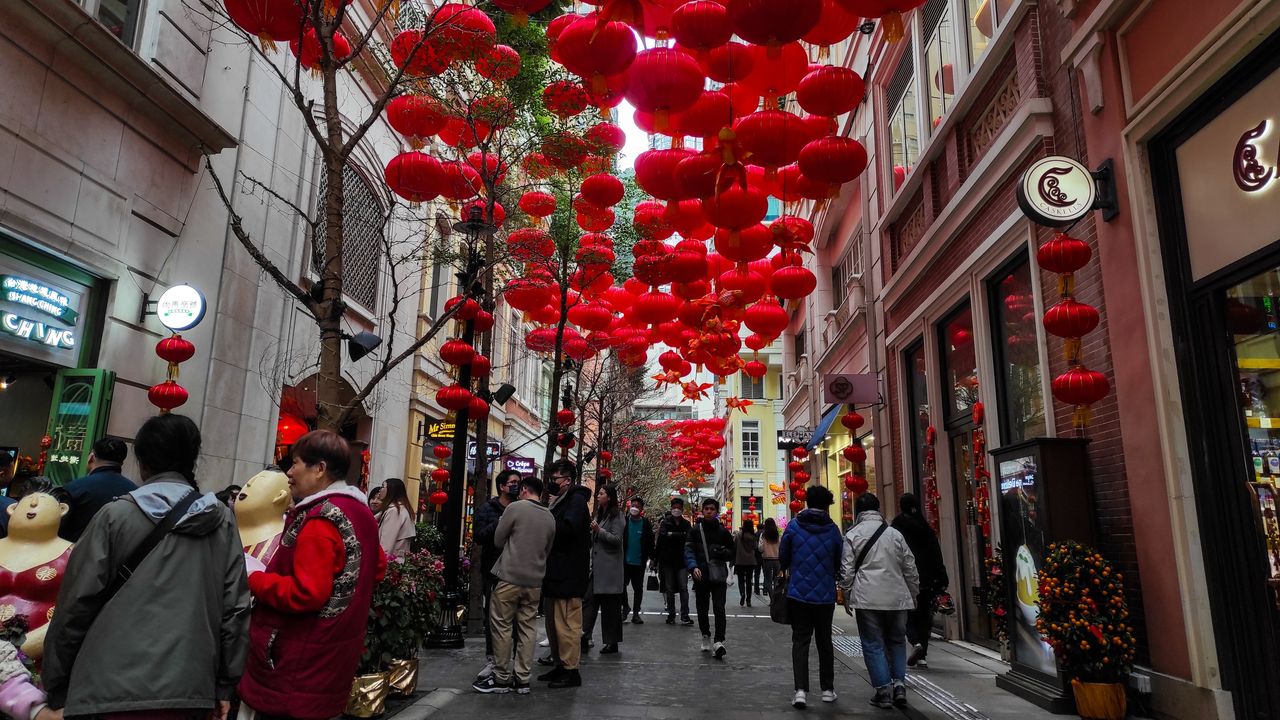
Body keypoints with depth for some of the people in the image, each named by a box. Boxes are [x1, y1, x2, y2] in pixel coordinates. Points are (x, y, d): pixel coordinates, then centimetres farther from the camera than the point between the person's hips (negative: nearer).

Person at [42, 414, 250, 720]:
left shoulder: (116, 516, -5)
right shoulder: (221, 520, 1)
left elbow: (77, 603, -3)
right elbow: (235, 605, 0)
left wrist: (57, 687, 9)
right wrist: (226, 684, 9)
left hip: (111, 688, -2)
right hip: (190, 689, 2)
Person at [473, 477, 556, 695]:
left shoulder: (515, 508, -8)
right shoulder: (550, 518, 8)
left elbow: (498, 541, -2)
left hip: (510, 577, -5)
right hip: (535, 581, 5)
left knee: (502, 626, 4)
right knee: (527, 628, 9)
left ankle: (501, 677, 9)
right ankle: (522, 679, 12)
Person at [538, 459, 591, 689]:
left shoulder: (577, 500, -11)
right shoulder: (561, 500, 19)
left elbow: (569, 527, -27)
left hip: (568, 573, -10)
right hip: (557, 573, 10)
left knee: (566, 623, -6)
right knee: (553, 621, 16)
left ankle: (571, 671, 2)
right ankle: (559, 665, 26)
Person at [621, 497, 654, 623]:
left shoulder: (646, 523, 1)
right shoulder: (624, 521, 1)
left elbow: (650, 542, 4)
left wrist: (651, 557, -1)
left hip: (639, 562, 0)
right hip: (625, 560, 0)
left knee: (638, 588, 7)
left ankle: (636, 613, 18)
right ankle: (626, 606, 22)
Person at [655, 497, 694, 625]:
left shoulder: (686, 524, 6)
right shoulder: (665, 522, 2)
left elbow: (689, 538, -8)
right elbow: (663, 536, -16)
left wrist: (672, 534, -13)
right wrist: (680, 535, -18)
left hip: (682, 560, 0)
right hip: (667, 560, 0)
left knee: (683, 588, -5)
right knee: (669, 589, 7)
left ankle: (684, 616, -4)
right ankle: (671, 614, 16)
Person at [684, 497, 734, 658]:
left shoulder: (723, 531, 5)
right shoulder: (695, 530, 3)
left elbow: (732, 553, 12)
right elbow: (688, 550, -3)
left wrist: (722, 552, -10)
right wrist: (693, 567, -20)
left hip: (719, 576, -1)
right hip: (701, 576, 1)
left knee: (719, 609, -11)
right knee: (702, 609, 11)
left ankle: (719, 641, -15)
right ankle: (706, 636, 29)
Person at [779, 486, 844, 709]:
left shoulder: (794, 526, -6)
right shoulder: (833, 529, -6)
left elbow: (782, 558, 1)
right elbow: (839, 563, 3)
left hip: (798, 592, -1)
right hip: (825, 595, 1)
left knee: (800, 641, 4)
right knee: (824, 641, 16)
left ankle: (801, 690, -9)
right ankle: (827, 689, 24)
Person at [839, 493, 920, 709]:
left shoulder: (852, 535, -1)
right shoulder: (895, 534, 8)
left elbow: (847, 570, -3)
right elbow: (910, 568, 11)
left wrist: (847, 597, 7)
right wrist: (913, 594, 21)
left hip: (868, 598, -3)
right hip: (897, 598, 3)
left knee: (873, 644, 5)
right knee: (897, 641, 17)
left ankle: (883, 690, 3)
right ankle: (899, 683, 7)